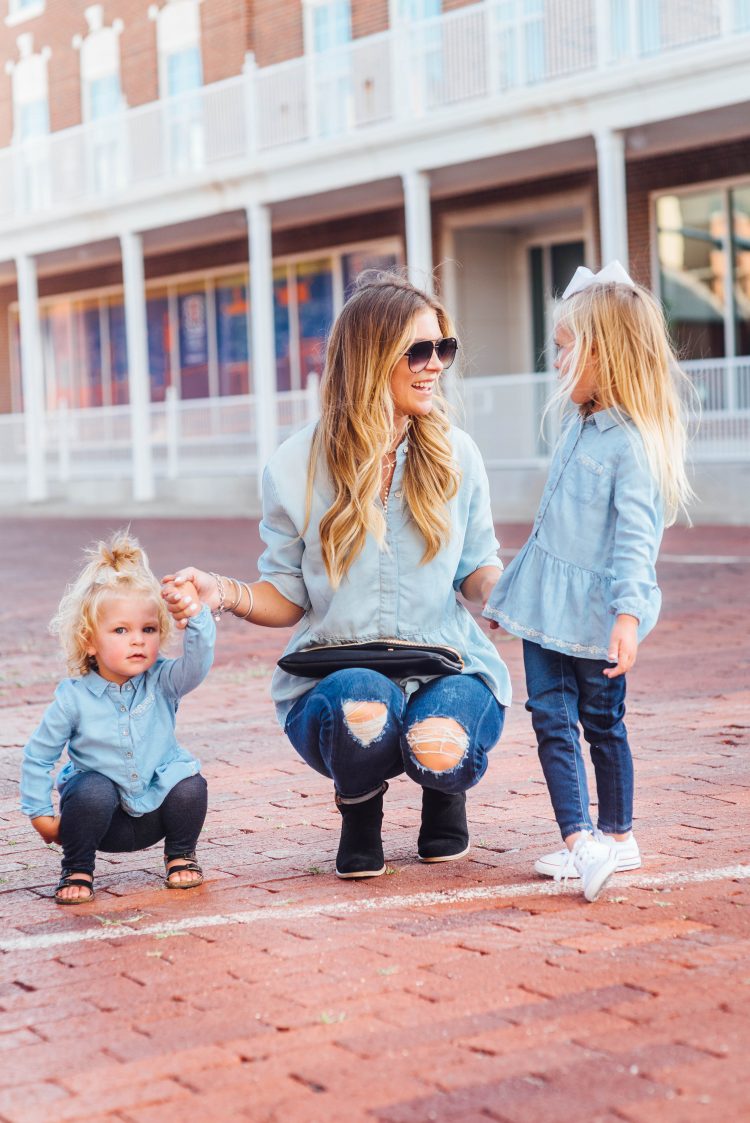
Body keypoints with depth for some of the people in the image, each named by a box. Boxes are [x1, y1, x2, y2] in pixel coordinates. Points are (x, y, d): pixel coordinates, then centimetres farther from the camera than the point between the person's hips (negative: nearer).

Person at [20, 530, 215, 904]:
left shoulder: (162, 682, -9)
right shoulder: (73, 697, -12)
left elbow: (197, 663, -29)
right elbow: (38, 757, -2)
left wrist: (196, 614, -42)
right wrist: (39, 813, -4)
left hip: (157, 809, 2)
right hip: (105, 814, -2)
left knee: (190, 787, -27)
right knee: (93, 792, -34)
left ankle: (180, 855, 5)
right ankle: (76, 869, -6)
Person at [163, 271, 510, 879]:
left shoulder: (455, 454, 2)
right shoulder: (299, 466, -1)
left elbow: (478, 570, 9)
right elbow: (288, 597, 5)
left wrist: (499, 590, -15)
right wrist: (226, 592, -16)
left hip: (447, 666, 1)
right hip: (334, 671, -1)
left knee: (441, 745, -33)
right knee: (362, 706, -37)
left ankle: (443, 784, 10)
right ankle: (361, 806, 2)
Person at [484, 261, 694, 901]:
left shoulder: (634, 443, -16)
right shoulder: (579, 428, 12)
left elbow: (635, 538, -22)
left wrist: (628, 614, -32)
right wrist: (508, 593, 25)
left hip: (596, 614, -7)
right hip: (549, 607, 7)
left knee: (602, 720, 3)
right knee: (551, 716, 1)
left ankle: (616, 836, 14)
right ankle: (581, 843, 2)